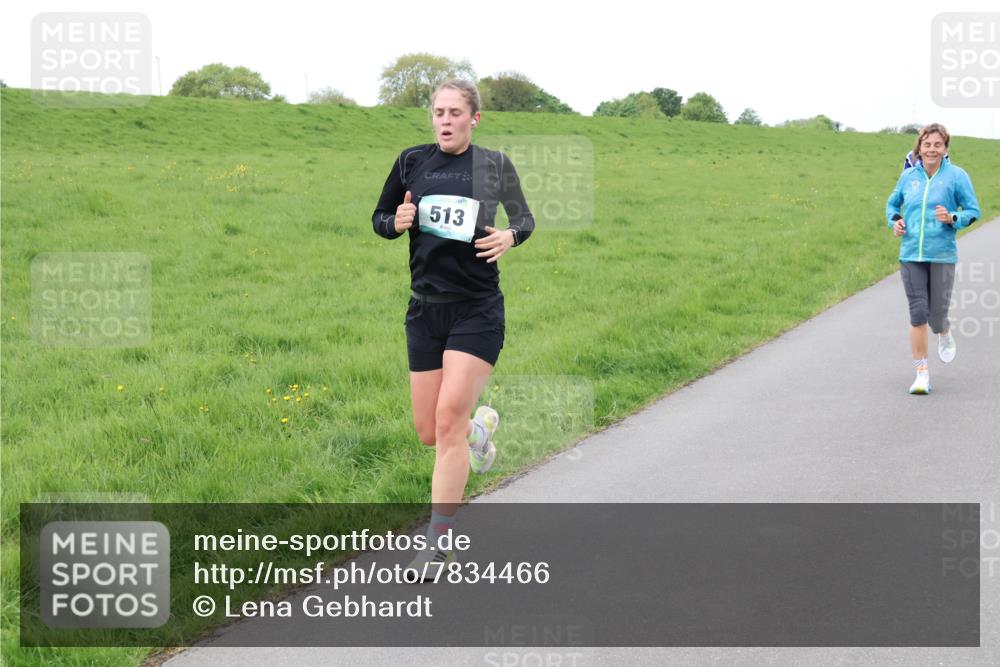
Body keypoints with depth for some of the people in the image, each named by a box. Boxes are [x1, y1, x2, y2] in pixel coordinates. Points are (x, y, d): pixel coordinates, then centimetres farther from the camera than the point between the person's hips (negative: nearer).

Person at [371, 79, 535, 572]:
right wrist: (397, 222, -11)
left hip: (477, 311, -3)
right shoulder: (412, 161, 3)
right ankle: (481, 427, 43)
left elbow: (524, 219, 12)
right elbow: (379, 219, 13)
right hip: (425, 310, 4)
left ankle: (439, 544, -4)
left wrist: (510, 236, -11)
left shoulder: (495, 165, -2)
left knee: (448, 420, -13)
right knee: (429, 432, 6)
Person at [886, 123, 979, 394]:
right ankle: (921, 373, 5)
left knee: (937, 316, 2)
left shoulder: (956, 176, -2)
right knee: (917, 315, -2)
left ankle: (945, 335, 40)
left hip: (942, 256, -2)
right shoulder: (908, 176, 7)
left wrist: (952, 218, -17)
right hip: (911, 255, 2)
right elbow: (892, 203, 23)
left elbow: (973, 211, 2)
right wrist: (894, 220, 2)